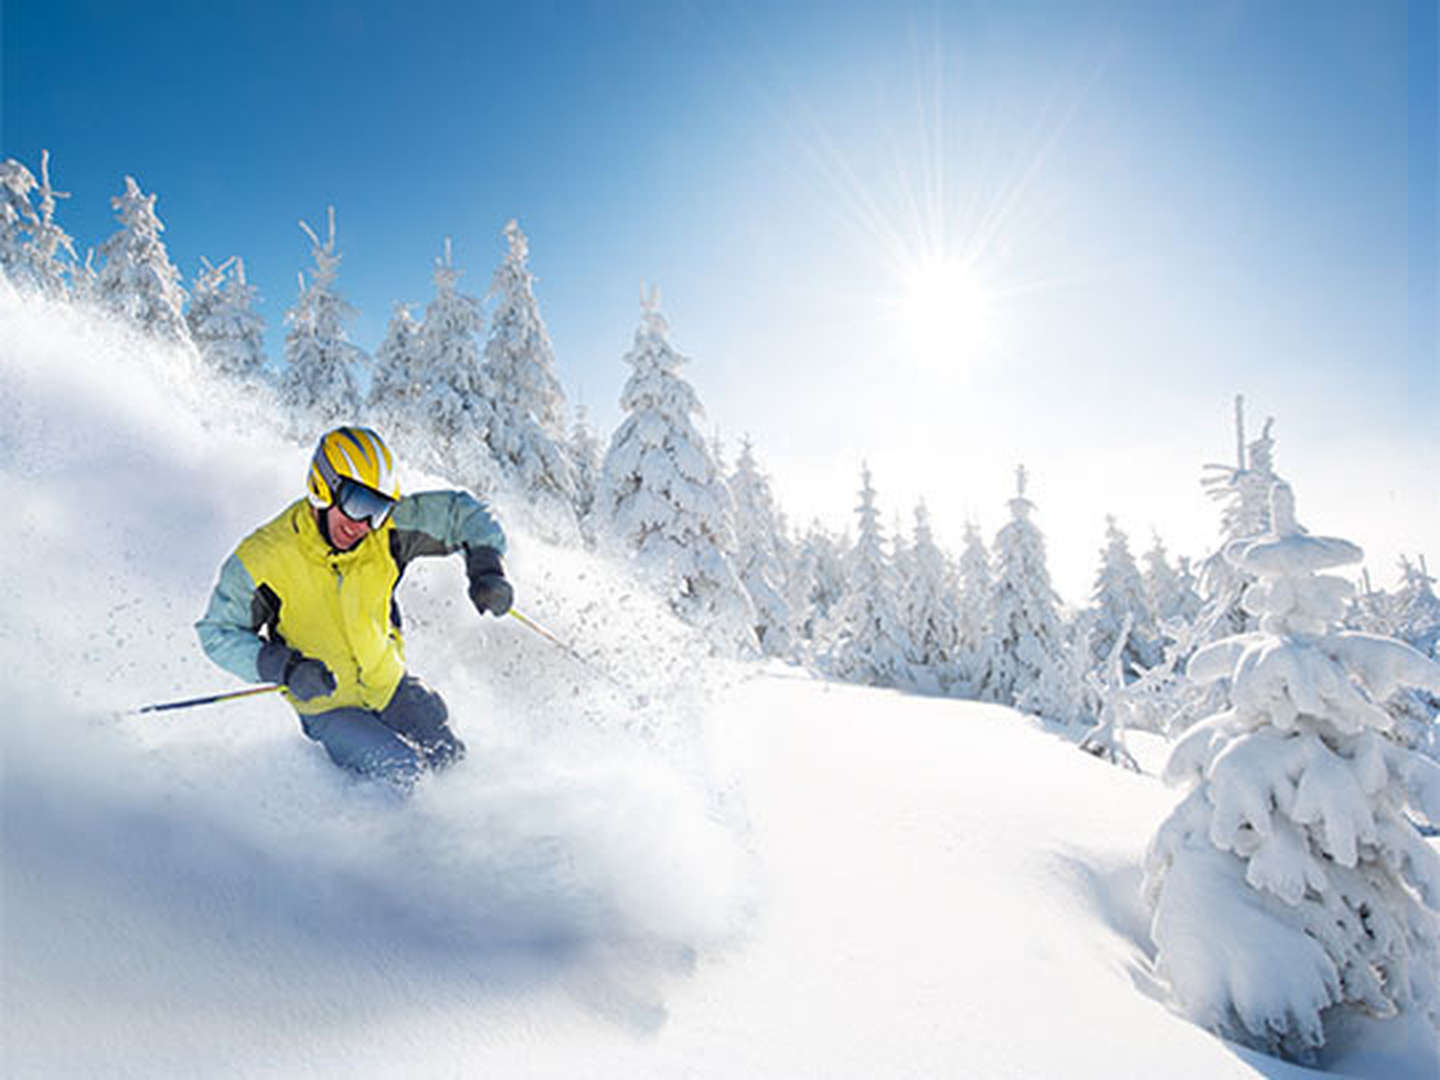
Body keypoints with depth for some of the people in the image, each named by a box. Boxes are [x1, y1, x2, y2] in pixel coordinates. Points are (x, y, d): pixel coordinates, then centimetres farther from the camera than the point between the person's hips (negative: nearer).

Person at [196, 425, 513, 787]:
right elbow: (218, 633, -11)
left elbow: (463, 512, -9)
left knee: (450, 760, 5)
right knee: (402, 774, -18)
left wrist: (486, 567, -26)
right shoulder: (261, 560, -25)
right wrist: (285, 668, -26)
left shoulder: (387, 528, -20)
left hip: (391, 685, 3)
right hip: (327, 707, -3)